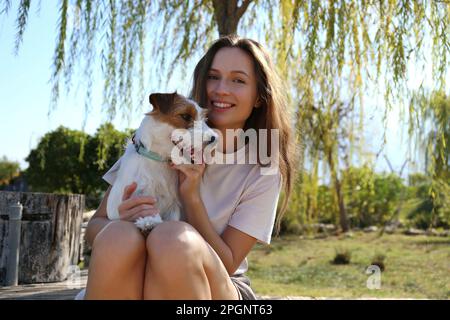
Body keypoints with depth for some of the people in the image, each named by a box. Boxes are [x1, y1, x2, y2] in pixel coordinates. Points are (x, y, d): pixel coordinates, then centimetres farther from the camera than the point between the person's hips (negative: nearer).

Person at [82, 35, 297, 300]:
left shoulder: (262, 171, -4)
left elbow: (225, 265, -8)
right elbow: (96, 225, 0)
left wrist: (191, 197, -20)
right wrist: (122, 222, -24)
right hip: (133, 285, 1)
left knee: (173, 239, -33)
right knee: (117, 236, -32)